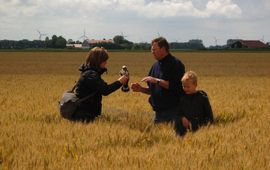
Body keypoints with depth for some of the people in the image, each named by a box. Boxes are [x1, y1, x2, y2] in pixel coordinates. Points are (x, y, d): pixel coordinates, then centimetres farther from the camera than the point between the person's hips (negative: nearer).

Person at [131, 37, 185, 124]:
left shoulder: (176, 64, -9)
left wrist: (157, 81, -19)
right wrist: (141, 89, 4)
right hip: (158, 112, 7)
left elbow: (176, 87, -20)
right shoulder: (155, 65, 16)